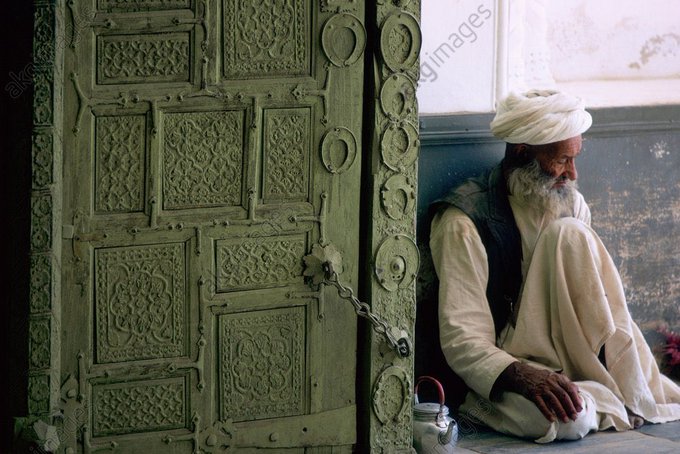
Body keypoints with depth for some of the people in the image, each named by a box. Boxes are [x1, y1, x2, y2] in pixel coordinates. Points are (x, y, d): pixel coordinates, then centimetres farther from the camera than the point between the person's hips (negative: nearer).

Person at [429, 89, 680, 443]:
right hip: (502, 372, -6)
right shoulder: (464, 224, -13)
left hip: (573, 360, 6)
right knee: (569, 419, -39)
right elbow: (462, 341, -19)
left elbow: (608, 307, 7)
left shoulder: (569, 203, 7)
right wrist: (526, 378, -37)